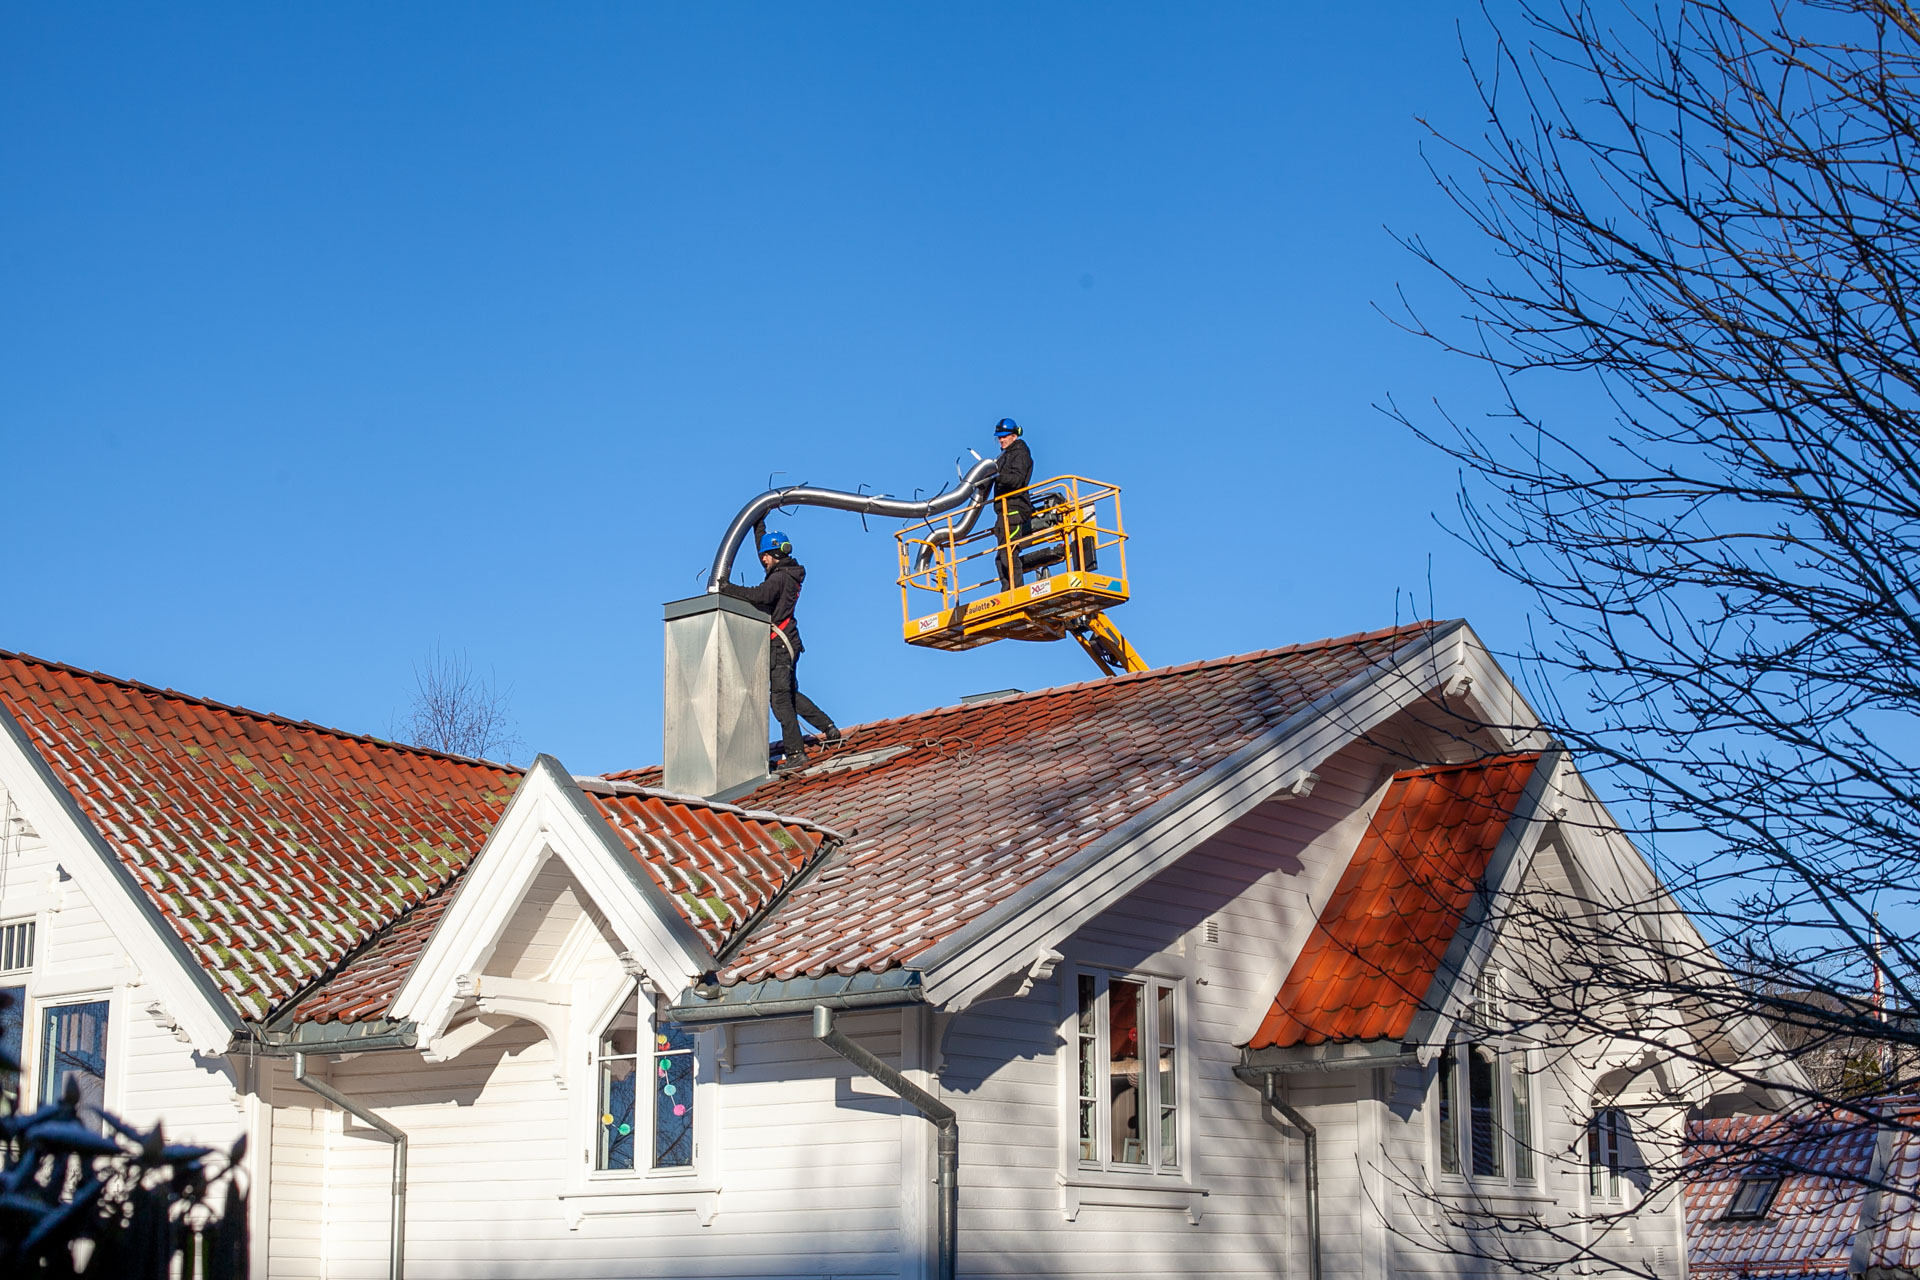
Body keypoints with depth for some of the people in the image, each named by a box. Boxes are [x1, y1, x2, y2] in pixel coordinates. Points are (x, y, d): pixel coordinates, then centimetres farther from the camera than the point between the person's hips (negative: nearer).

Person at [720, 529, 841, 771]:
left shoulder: (779, 578, -15)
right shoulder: (787, 574, 14)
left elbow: (759, 595, -34)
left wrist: (725, 589, -28)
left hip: (780, 644, -10)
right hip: (786, 642, 10)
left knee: (780, 698, -8)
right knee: (791, 694, 20)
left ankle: (795, 751, -8)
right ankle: (829, 729, 24)